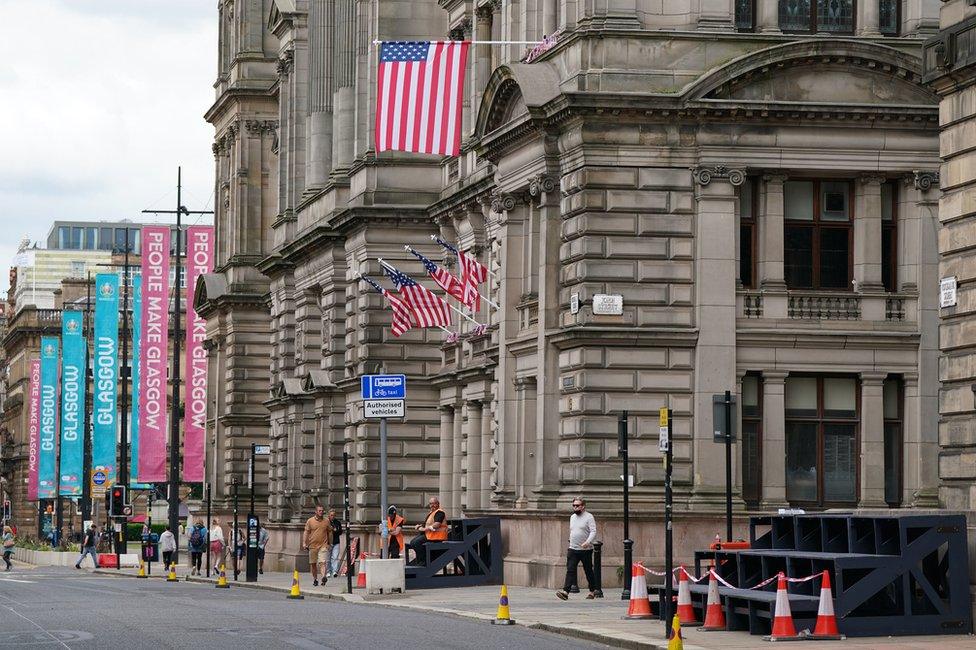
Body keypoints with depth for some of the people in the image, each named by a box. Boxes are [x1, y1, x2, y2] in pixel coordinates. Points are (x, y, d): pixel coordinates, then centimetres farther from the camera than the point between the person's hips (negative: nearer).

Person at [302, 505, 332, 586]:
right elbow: (306, 532, 4)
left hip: (323, 545, -1)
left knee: (322, 562, -16)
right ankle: (315, 579, 18)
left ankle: (324, 577, -29)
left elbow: (330, 532, 16)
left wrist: (330, 543, 16)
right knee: (313, 563, 7)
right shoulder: (310, 521, 3)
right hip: (313, 545, 1)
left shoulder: (326, 521, 7)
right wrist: (304, 543, -5)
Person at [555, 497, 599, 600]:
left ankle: (593, 590, 24)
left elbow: (593, 532, -17)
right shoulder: (572, 517, 15)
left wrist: (588, 542, -32)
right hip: (573, 549, 5)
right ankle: (565, 591, -19)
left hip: (586, 550, -5)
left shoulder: (589, 517, -7)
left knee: (588, 571, 8)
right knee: (570, 570, -9)